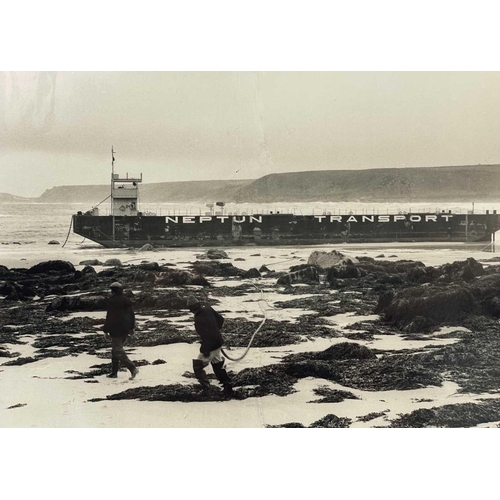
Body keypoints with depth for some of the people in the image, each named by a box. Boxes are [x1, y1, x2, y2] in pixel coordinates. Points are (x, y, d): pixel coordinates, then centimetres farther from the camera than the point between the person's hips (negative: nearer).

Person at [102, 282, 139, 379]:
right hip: (126, 330, 8)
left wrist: (106, 330, -5)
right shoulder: (126, 300, 10)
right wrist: (131, 327, 19)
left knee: (118, 350, -7)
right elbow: (132, 314, 13)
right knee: (116, 348, 16)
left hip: (116, 329, -8)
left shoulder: (112, 301, -11)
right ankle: (114, 372, 17)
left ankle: (133, 368, -20)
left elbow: (109, 316, -11)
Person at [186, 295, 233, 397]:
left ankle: (205, 388, 13)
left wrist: (205, 350, -20)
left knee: (198, 366, 9)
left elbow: (206, 335, -29)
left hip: (210, 346, -8)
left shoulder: (199, 319, -28)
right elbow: (221, 319, 9)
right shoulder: (208, 309, -4)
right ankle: (228, 386, 27)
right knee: (218, 365, 23)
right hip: (218, 342, 8)